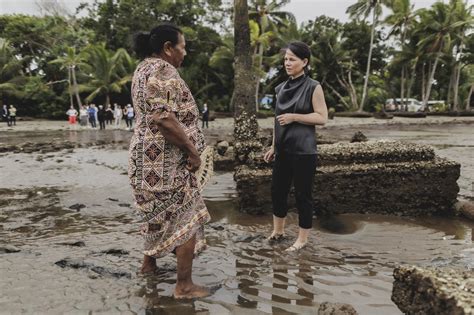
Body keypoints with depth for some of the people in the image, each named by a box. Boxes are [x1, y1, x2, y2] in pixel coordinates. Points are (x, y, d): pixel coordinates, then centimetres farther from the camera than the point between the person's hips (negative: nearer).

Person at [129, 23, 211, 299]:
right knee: (186, 217, -1)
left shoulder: (143, 68, 16)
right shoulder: (163, 71, -16)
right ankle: (184, 285, 6)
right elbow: (163, 118, -27)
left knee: (159, 212, 24)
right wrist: (193, 151, -18)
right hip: (167, 160, -10)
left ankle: (149, 262, 40)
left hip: (147, 155, 10)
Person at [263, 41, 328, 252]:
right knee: (277, 189, 14)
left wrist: (294, 117, -17)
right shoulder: (281, 88, 10)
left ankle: (302, 238, 17)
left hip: (303, 150, -6)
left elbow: (322, 118, -10)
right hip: (283, 149, 6)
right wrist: (273, 147, 15)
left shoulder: (313, 87, -6)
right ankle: (278, 230, 33)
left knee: (302, 194, 2)